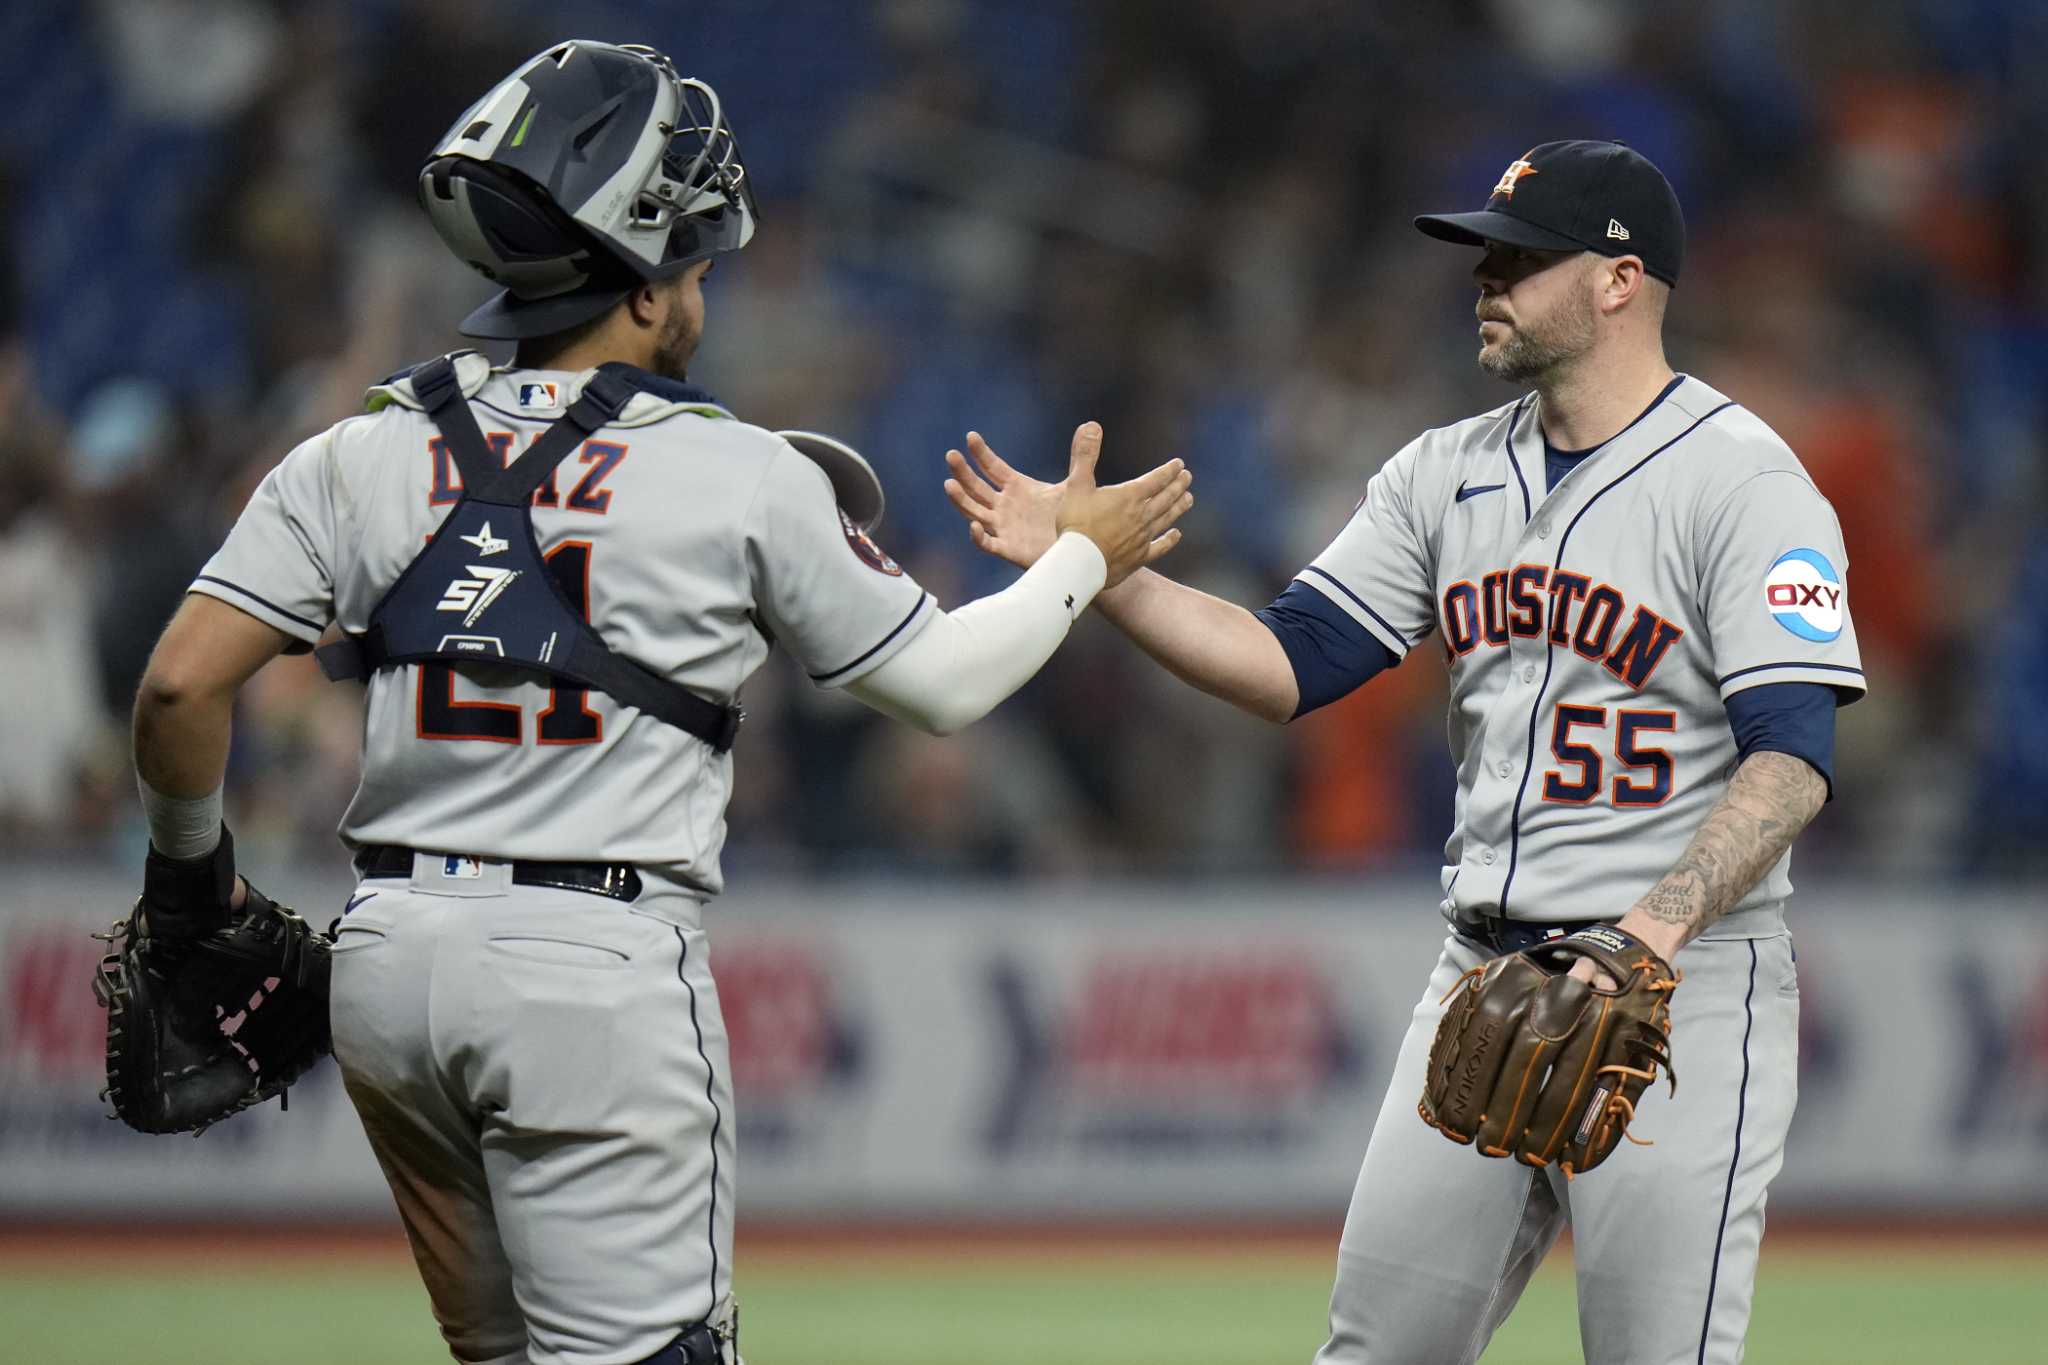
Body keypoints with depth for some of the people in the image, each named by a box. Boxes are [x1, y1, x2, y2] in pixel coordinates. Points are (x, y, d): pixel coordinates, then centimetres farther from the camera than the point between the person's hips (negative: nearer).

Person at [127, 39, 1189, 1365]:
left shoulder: (357, 459, 5)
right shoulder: (746, 478, -4)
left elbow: (182, 685, -3)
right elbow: (942, 681, 7)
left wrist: (190, 863, 15)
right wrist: (1082, 559, 23)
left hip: (386, 959, 5)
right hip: (602, 963, -5)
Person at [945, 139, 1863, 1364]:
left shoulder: (1743, 481, -9)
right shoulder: (1449, 473, 12)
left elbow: (1793, 757, -18)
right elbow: (1292, 665, 8)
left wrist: (1659, 925, -31)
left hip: (1684, 987, -7)